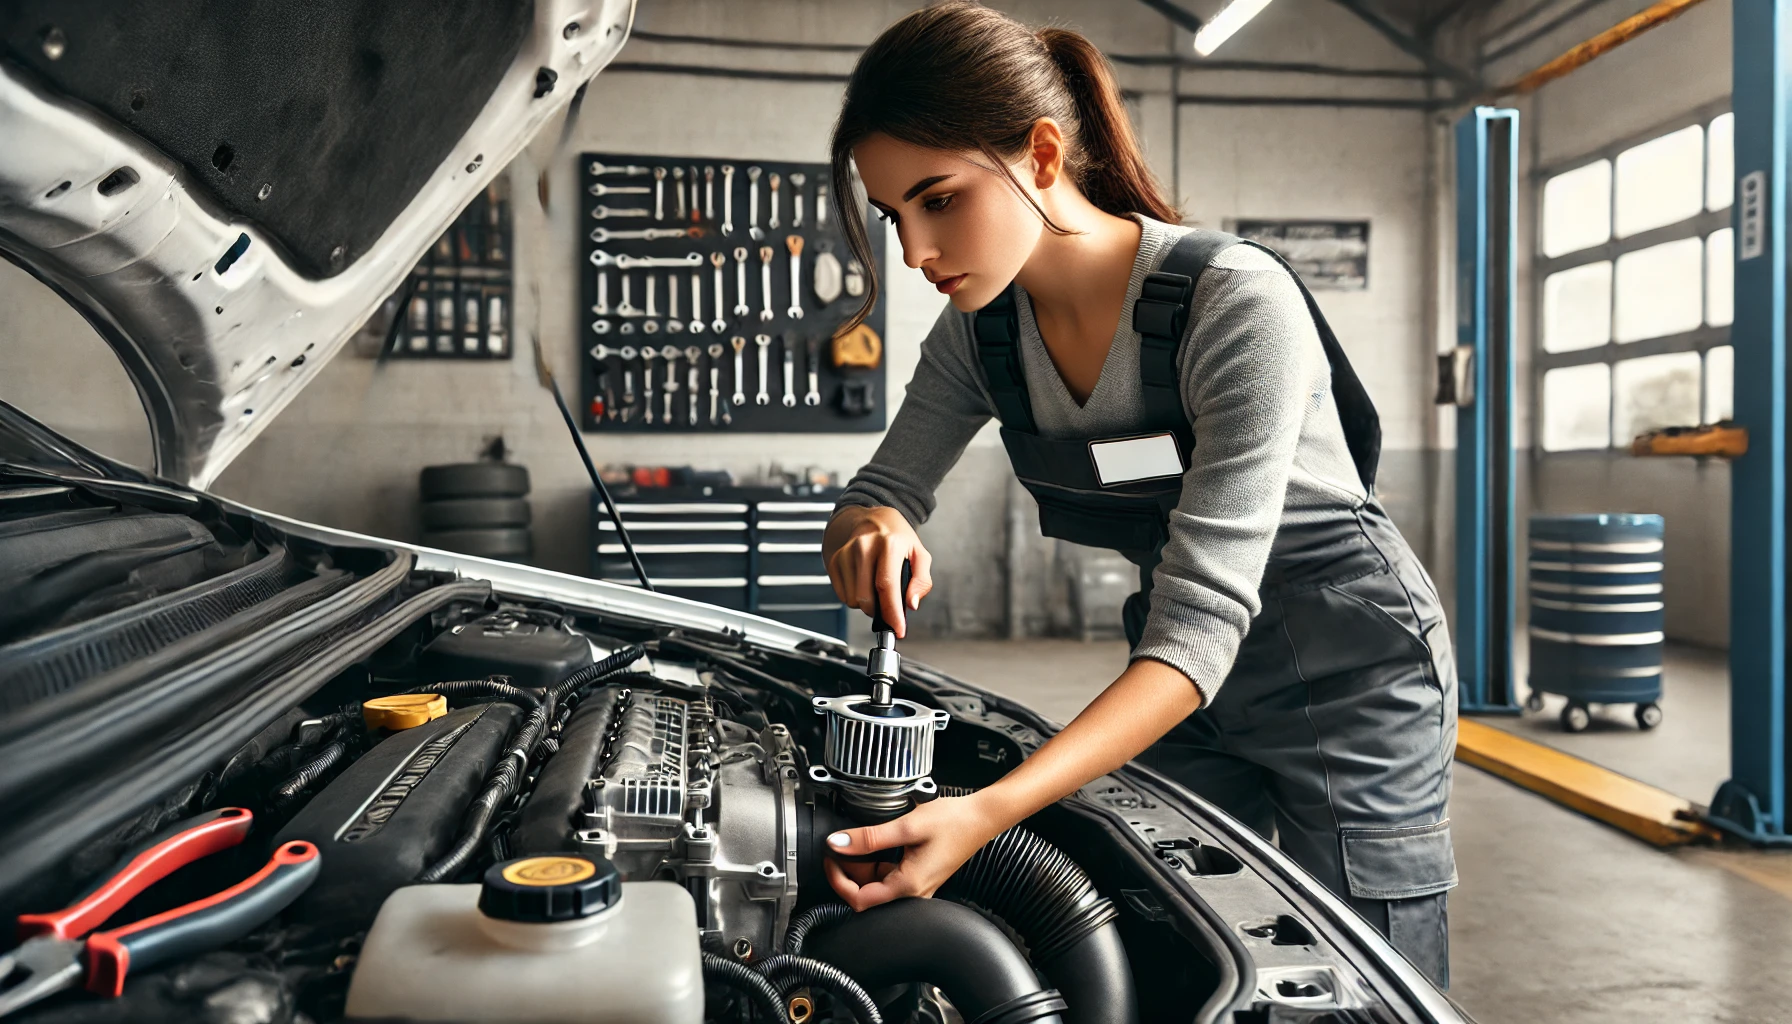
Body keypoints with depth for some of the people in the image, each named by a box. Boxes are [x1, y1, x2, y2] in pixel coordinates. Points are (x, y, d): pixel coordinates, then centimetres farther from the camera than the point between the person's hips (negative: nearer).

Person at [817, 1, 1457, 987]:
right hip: (1189, 685, 6)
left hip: (1352, 682, -5)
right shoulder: (983, 333, -9)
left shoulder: (1237, 305, -30)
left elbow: (1202, 622, -34)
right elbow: (879, 493, 2)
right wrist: (871, 532, -26)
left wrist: (989, 811, -43)